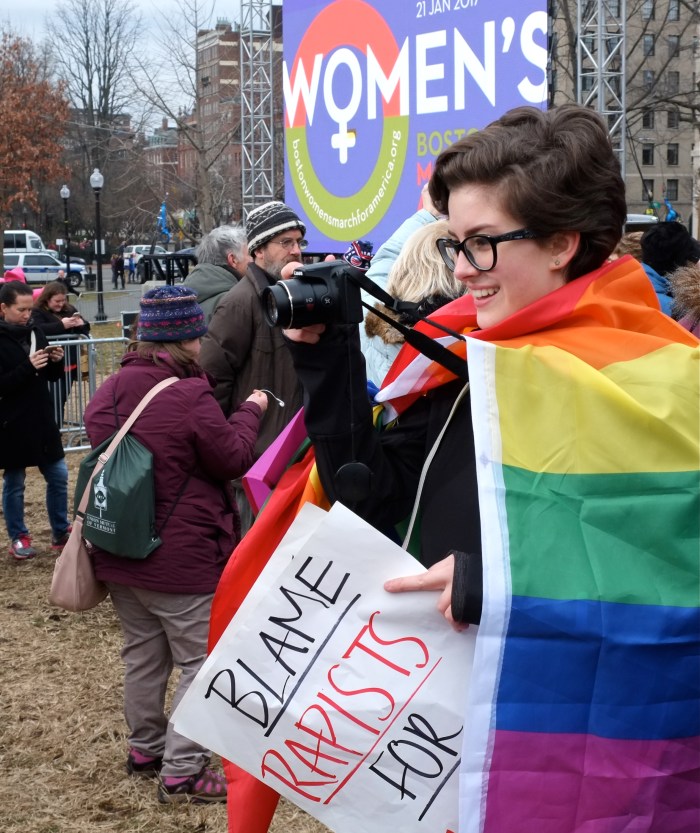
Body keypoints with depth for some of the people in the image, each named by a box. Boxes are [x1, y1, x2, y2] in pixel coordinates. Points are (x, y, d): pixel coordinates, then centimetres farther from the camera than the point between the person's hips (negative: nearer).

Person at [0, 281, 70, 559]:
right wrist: (28, 367, -27)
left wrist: (57, 362, -9)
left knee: (59, 477, 11)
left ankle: (61, 532, 25)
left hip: (42, 421, 6)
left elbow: (53, 376, 12)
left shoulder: (35, 332, 4)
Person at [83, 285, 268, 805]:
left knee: (144, 654, 21)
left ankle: (145, 748, 35)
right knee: (201, 662, 3)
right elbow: (235, 459, -11)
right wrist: (251, 411, 5)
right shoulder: (190, 396, -21)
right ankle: (182, 771, 3)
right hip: (181, 560, -8)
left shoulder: (109, 393, 1)